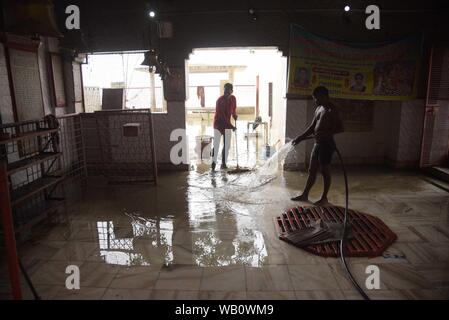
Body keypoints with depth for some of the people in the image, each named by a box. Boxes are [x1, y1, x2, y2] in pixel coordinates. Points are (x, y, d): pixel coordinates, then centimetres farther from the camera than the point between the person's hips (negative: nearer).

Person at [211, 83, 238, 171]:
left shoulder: (233, 99, 2)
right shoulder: (220, 100, -18)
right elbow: (222, 116, -23)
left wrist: (234, 114, 6)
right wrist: (231, 126, -24)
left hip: (227, 125, 6)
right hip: (218, 124, -5)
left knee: (227, 145, 6)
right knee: (216, 145, -6)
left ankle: (223, 163, 14)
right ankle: (214, 162, 8)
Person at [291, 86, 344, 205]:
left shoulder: (331, 110, -13)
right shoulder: (319, 109, 13)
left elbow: (340, 128, -19)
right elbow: (312, 127, 18)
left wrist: (325, 133, -30)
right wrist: (300, 138, 14)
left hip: (326, 144, -9)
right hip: (317, 144, 9)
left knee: (325, 171, 3)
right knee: (312, 170, 13)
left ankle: (324, 198, 16)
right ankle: (304, 195, 23)